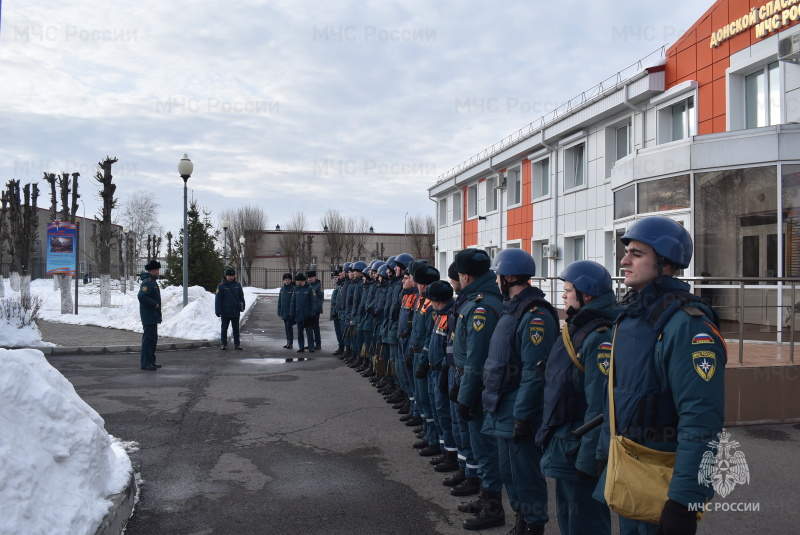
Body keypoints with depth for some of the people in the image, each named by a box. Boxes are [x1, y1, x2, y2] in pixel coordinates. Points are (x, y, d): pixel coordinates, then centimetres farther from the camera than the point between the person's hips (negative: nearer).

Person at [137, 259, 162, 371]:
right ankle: (146, 363, -4)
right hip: (149, 316, -11)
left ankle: (151, 361, 24)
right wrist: (154, 304, -22)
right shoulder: (147, 282, -17)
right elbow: (141, 296, -28)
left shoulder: (152, 281, 15)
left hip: (153, 316, 11)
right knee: (148, 338, -8)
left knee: (152, 338, 16)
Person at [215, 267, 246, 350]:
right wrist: (218, 310, -9)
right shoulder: (221, 286, -5)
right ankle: (224, 344, 14)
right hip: (225, 312, -3)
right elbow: (218, 299, -5)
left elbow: (241, 297, 12)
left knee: (236, 329, 9)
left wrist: (242, 307, 6)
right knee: (224, 329, 6)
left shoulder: (238, 285, 5)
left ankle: (237, 344, 16)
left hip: (235, 312, 3)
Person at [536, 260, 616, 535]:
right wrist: (550, 435, 18)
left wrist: (588, 459, -24)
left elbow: (599, 406, -26)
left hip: (578, 450, -10)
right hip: (562, 447, 10)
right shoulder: (575, 329, 10)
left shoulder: (599, 338, -22)